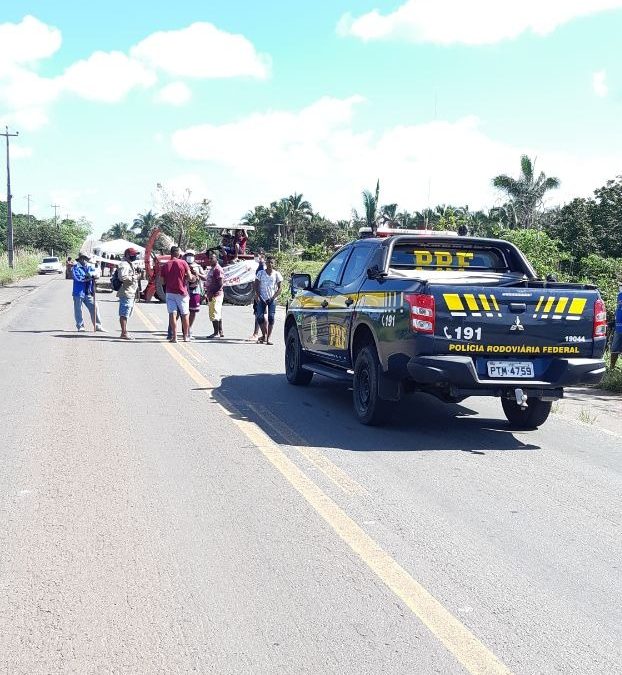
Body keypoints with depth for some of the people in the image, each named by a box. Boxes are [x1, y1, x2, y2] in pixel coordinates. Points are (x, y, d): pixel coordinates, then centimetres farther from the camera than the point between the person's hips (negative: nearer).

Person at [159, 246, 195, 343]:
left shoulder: (165, 265, 1)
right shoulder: (183, 263, -6)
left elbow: (163, 282, 5)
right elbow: (190, 278, -5)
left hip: (170, 292, 1)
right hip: (182, 292, -1)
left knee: (172, 314, -1)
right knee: (185, 315, 11)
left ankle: (174, 336, -7)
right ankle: (185, 336, 16)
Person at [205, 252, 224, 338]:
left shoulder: (218, 269, -13)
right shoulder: (211, 269, 18)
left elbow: (220, 284, -19)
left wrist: (212, 293, -19)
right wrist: (208, 293, 16)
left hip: (216, 295, -10)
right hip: (211, 295, 10)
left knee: (214, 314, -9)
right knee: (218, 315, 13)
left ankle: (216, 333, -6)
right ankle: (220, 332, 17)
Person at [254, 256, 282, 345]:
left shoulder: (277, 274, 3)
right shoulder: (260, 273, 5)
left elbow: (279, 288, 3)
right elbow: (256, 286, 6)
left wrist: (273, 297, -10)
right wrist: (258, 296, -7)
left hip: (272, 299, -1)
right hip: (262, 298, 1)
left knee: (271, 317, -10)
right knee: (259, 317, -6)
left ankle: (268, 338, -9)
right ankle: (264, 335, 15)